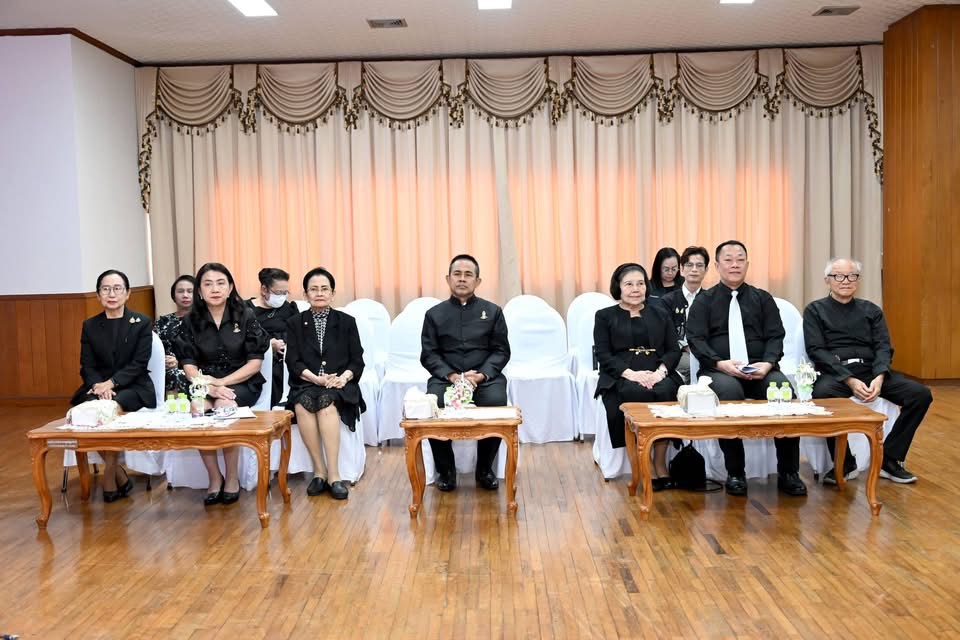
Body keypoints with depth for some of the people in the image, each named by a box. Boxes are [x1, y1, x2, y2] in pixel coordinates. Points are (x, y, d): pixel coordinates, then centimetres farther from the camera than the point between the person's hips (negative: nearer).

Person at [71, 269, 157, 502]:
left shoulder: (141, 323, 3)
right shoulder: (89, 326, 11)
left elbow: (139, 364, -6)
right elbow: (87, 366, 4)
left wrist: (111, 383, -20)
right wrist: (98, 385, -18)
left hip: (133, 387, -2)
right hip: (98, 387, 3)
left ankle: (109, 474, -15)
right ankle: (119, 474, -16)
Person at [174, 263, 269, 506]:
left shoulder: (245, 315, -1)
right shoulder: (191, 320, 4)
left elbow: (255, 362, -5)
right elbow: (188, 365, 0)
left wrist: (222, 383, -17)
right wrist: (207, 385, -21)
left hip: (242, 383, -2)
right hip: (205, 383, 2)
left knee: (224, 405, -33)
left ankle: (232, 478, -15)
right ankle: (214, 477, -13)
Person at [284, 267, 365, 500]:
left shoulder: (347, 321, 12)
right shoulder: (295, 323, 12)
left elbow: (357, 361, 6)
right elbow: (293, 362, 2)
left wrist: (344, 376, -16)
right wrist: (316, 378, -17)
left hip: (339, 387, -1)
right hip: (305, 385, 1)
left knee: (326, 402, -35)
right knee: (303, 404, -34)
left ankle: (333, 474, -34)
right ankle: (319, 471, -25)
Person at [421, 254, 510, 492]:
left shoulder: (492, 311, 12)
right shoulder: (434, 314, 12)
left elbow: (501, 350, 6)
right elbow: (429, 354, 4)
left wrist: (481, 374, -13)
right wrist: (451, 376, -14)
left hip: (485, 377, 0)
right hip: (446, 377, 0)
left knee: (496, 402, -32)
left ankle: (485, 470, -9)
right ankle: (446, 470, -7)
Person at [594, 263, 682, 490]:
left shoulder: (660, 314, 23)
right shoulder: (605, 316, 15)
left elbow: (674, 350, 13)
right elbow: (603, 355, 2)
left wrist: (660, 371, -9)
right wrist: (630, 373, -15)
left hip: (658, 375, 2)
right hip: (621, 378, -2)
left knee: (665, 393, -33)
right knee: (635, 394, -36)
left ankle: (660, 465, -23)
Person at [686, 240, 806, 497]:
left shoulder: (763, 299, 17)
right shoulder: (704, 300, 11)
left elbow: (775, 337, 7)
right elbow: (696, 339, -1)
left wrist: (767, 364, -14)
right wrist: (720, 363, -19)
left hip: (760, 369, 2)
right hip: (720, 370, -2)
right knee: (729, 391, -36)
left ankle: (788, 473, -16)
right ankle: (735, 473, -23)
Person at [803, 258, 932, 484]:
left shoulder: (871, 310, 18)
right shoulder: (815, 310, 8)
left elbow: (883, 347, 7)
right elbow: (816, 351, -4)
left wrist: (879, 377, -16)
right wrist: (850, 380, -18)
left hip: (870, 370, 4)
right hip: (835, 372, -4)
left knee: (921, 394, -19)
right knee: (822, 394, -38)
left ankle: (889, 459, -6)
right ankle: (844, 463, -18)